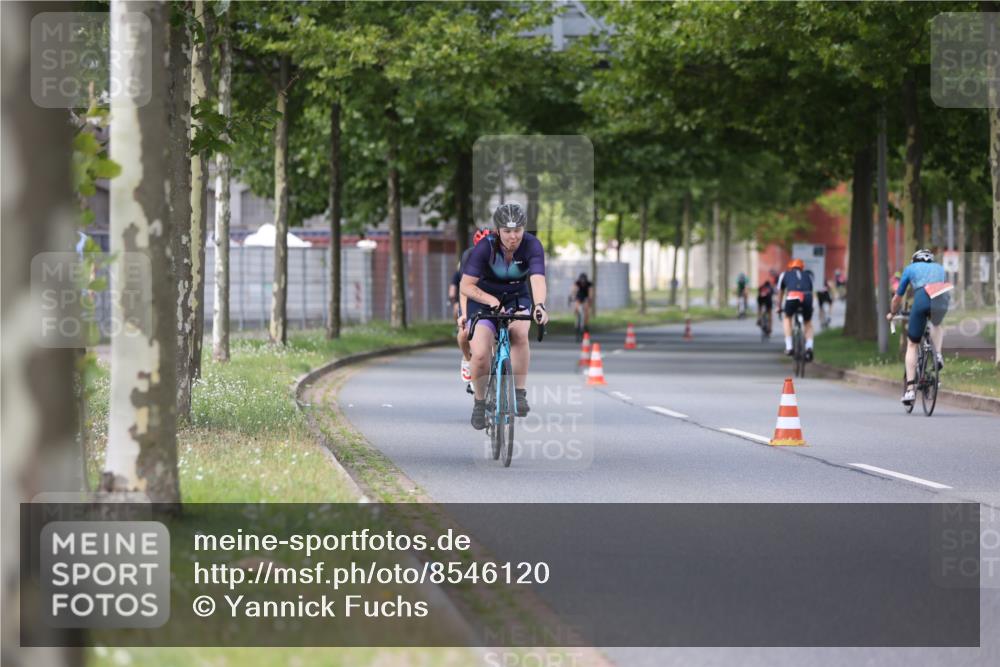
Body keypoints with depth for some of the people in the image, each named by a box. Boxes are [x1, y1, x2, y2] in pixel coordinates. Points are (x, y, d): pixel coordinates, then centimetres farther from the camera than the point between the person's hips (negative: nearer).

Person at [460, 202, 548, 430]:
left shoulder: (531, 245, -23)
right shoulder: (484, 248, -25)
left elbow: (538, 279, -36)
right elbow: (466, 285, -23)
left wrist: (539, 305, -55)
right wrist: (492, 300, -39)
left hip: (517, 299, 1)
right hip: (483, 299, -1)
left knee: (519, 332, -32)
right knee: (480, 354, -18)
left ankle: (519, 393, -19)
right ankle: (479, 403, 8)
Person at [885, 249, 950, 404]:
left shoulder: (910, 269, 30)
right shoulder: (940, 268, 36)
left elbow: (897, 298, 36)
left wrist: (892, 313, 53)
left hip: (922, 299, -2)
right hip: (943, 299, 2)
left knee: (912, 345, 12)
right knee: (937, 324, 37)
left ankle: (910, 389, 3)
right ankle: (938, 354, 10)